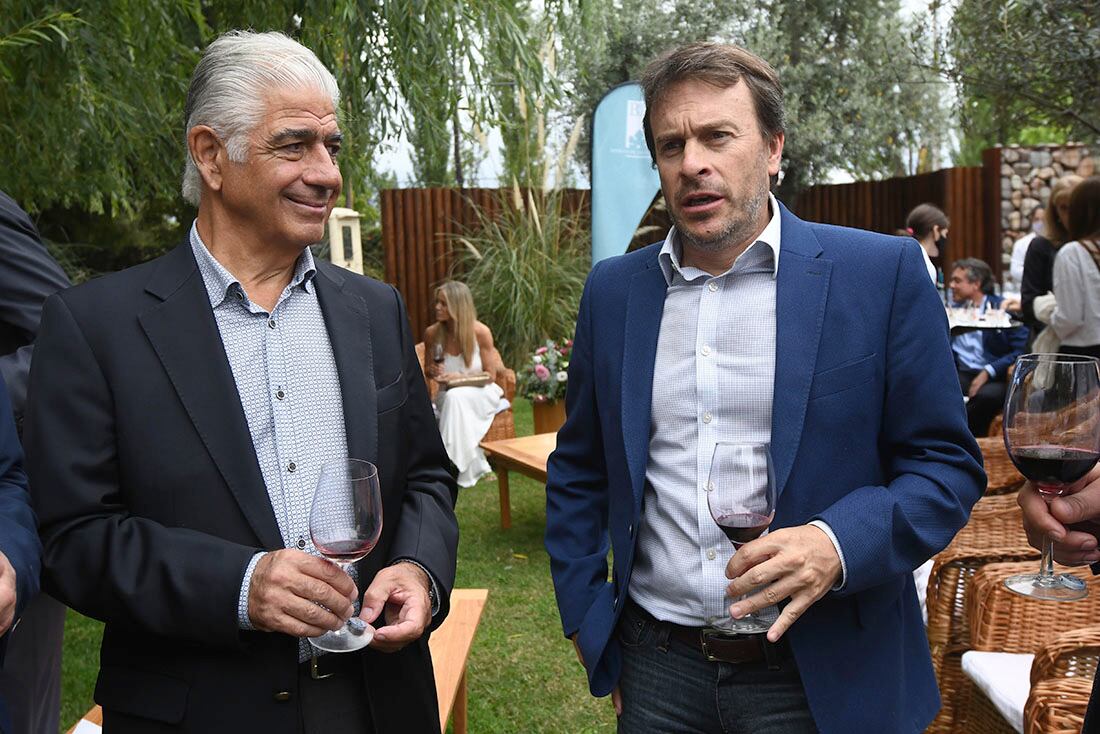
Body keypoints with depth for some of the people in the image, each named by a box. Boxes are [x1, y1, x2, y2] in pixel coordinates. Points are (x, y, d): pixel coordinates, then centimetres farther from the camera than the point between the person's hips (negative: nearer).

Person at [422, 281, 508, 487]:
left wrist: (458, 376, -21)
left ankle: (465, 470, -27)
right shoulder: (432, 333, -7)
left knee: (455, 398, -34)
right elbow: (428, 369, 10)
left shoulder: (480, 332, -15)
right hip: (448, 395, 2)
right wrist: (434, 372, -14)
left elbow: (490, 375, -9)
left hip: (480, 394, -2)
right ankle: (473, 466, -21)